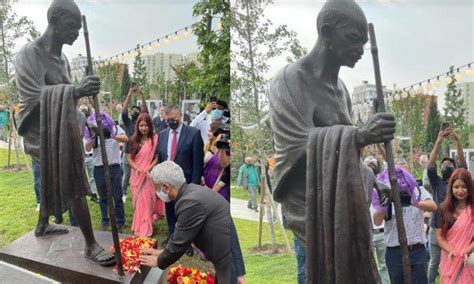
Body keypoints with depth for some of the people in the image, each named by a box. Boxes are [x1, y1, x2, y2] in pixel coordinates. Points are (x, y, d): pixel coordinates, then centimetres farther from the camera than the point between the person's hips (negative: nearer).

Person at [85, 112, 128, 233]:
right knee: (103, 197, 13)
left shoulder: (115, 128, -3)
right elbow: (87, 148, -14)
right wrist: (92, 138, -34)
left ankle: (120, 222, 13)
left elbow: (126, 139, -21)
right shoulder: (93, 132, -1)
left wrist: (111, 135, -37)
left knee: (117, 197, 2)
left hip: (114, 167, -2)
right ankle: (105, 220, 26)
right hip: (99, 169, 2)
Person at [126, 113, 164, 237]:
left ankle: (145, 230, 5)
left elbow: (158, 157, -5)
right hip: (137, 175, 3)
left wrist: (149, 168, -19)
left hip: (150, 175, -2)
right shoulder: (133, 140, 3)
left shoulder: (155, 139, -5)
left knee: (147, 201, -2)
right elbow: (129, 159, 3)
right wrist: (137, 168, -15)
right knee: (138, 201, 7)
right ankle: (139, 228, 20)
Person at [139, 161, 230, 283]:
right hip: (225, 256, 9)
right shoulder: (192, 191, 6)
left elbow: (180, 241, -14)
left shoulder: (190, 202, -24)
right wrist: (163, 252, 22)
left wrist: (159, 261, 2)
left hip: (229, 260, -9)